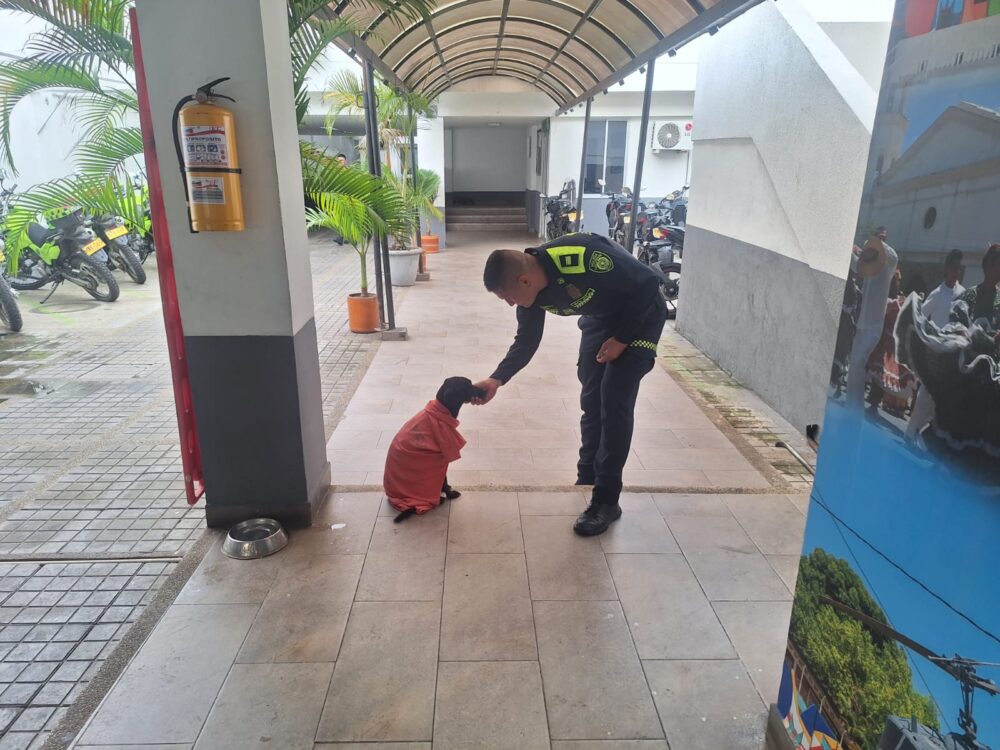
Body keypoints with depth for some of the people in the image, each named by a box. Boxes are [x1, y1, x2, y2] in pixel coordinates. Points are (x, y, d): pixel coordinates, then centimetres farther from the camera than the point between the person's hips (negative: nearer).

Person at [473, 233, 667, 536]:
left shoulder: (581, 259, -39)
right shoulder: (531, 289, -15)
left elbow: (648, 283, -27)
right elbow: (526, 342, -2)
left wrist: (622, 338, -20)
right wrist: (497, 380, -14)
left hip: (639, 314, -7)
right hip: (600, 315, 7)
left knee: (615, 402, -11)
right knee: (591, 398, 10)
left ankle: (606, 500, -3)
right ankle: (588, 475, 29)